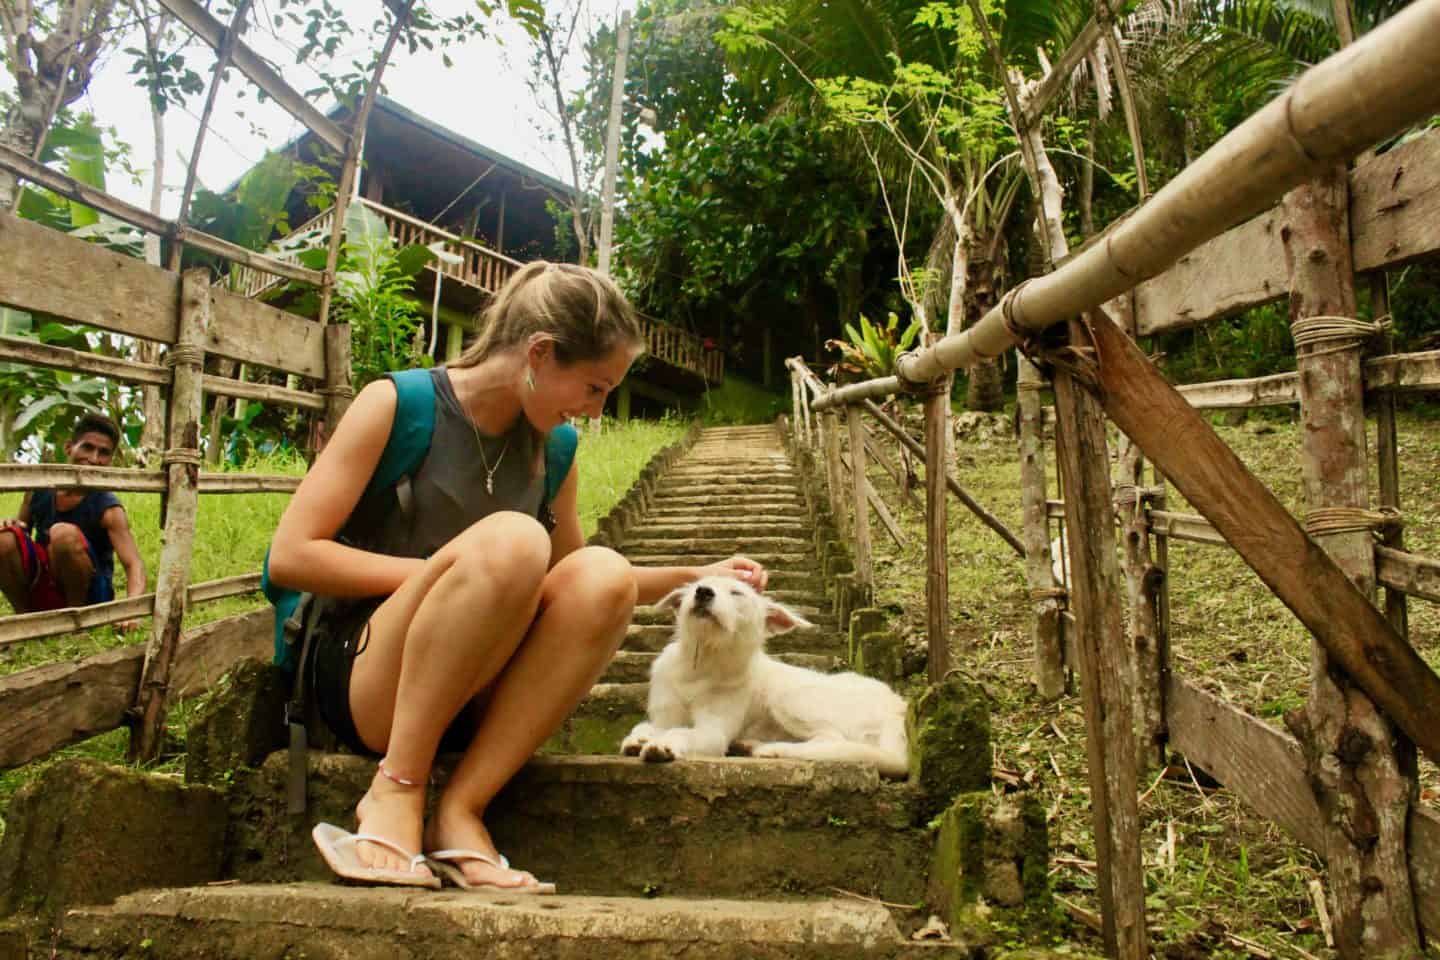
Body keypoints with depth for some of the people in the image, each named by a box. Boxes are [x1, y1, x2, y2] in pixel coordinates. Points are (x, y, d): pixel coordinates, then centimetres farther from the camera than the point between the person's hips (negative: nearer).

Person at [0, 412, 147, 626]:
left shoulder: (107, 509, -16)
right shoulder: (40, 489, -3)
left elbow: (134, 564, -27)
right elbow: (22, 526, 14)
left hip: (88, 595, -4)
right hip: (42, 591, 4)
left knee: (64, 533, -29)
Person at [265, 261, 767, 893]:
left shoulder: (551, 450, 8)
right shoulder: (396, 404, -7)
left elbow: (580, 586, 21)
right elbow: (289, 556, -11)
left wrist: (695, 577, 11)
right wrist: (447, 574, -18)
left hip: (468, 696, 5)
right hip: (364, 679, -4)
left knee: (605, 573, -23)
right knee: (509, 537, -31)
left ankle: (459, 812, -22)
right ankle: (395, 791, -21)